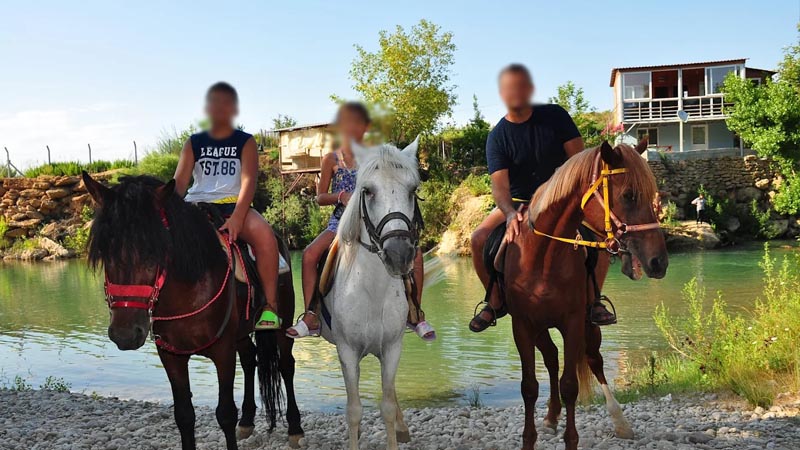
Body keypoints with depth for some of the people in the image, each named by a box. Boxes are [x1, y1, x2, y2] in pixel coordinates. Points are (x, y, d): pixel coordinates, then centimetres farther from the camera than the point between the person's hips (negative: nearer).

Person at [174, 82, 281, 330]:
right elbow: (179, 182, 6)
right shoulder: (193, 143, 15)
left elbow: (249, 181, -7)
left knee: (264, 233, -33)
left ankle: (270, 308, -28)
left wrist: (237, 218, -24)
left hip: (233, 205, -3)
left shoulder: (245, 142, 8)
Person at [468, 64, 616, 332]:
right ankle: (496, 301, 0)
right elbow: (499, 184, -21)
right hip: (518, 202, 1)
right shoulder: (498, 137, -9)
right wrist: (511, 214, -41)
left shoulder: (555, 116, -6)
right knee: (479, 240, -22)